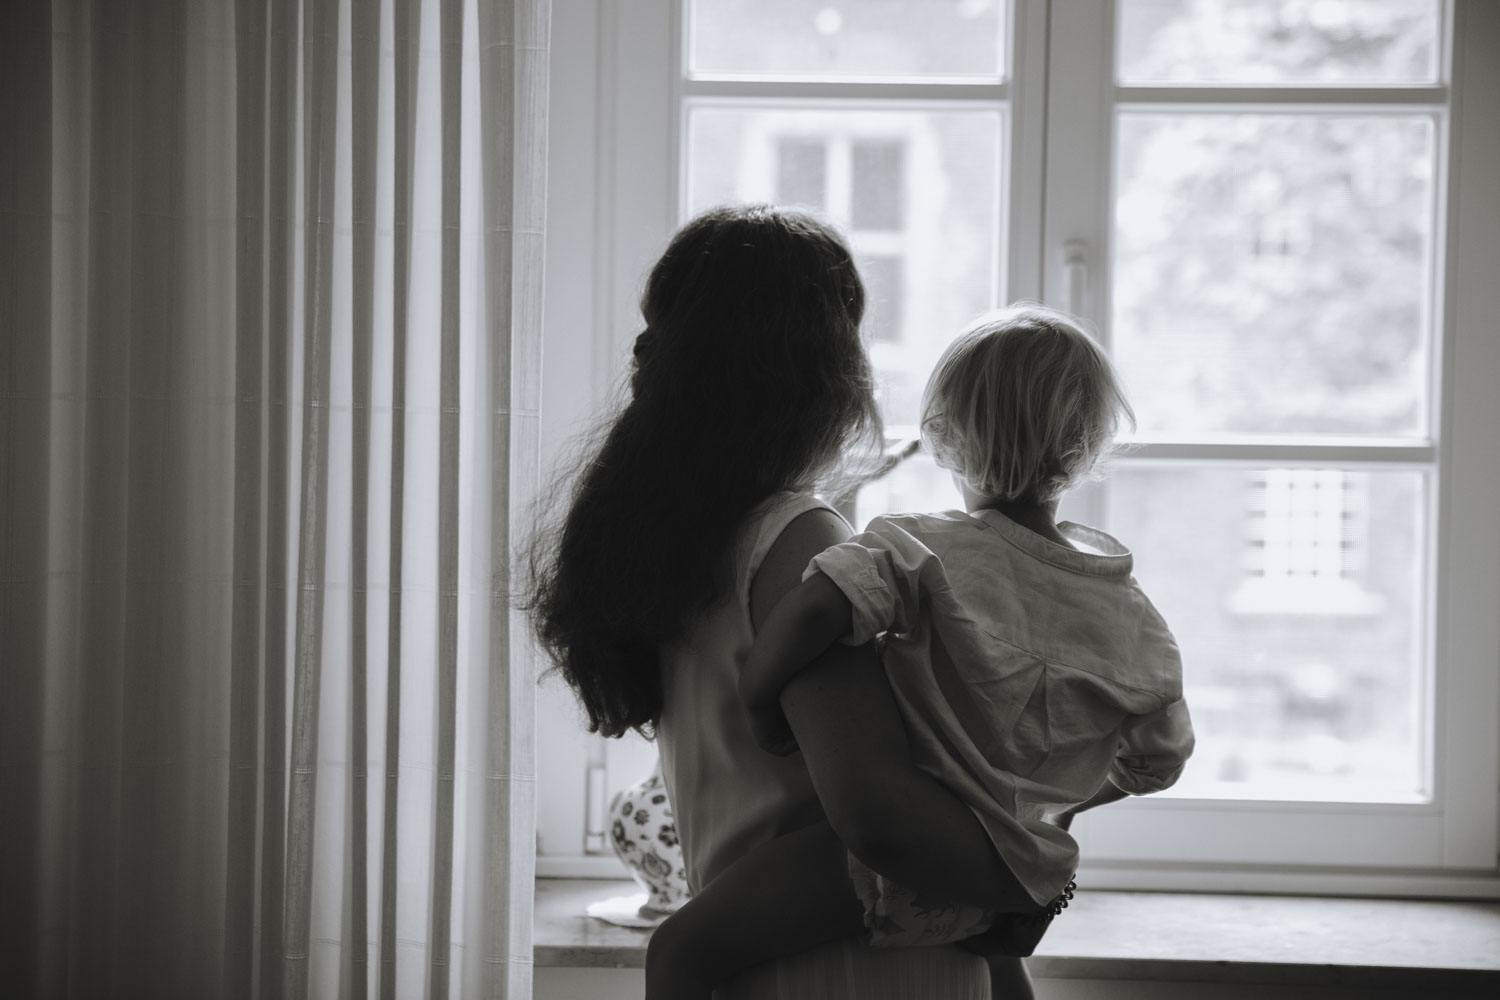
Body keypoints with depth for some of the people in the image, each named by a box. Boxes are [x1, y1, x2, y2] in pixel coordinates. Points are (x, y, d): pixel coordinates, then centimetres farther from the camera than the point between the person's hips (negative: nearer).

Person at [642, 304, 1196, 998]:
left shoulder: (920, 551, -15)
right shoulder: (1130, 615, 2)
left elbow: (813, 606, -33)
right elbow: (1159, 762, 15)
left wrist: (759, 704, -15)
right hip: (1029, 882, 7)